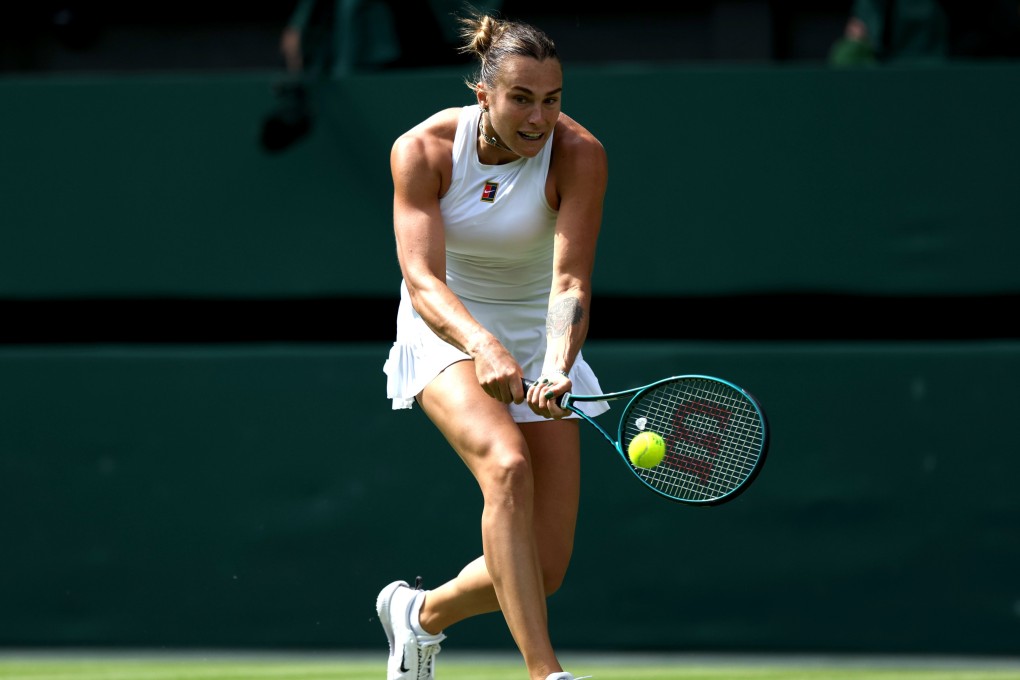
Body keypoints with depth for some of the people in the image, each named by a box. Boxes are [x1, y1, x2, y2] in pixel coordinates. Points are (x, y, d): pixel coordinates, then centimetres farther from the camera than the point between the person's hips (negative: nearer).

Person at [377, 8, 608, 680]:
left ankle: (422, 611, 28)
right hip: (446, 331, -2)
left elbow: (570, 281, -27)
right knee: (507, 466, -34)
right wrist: (485, 347, -47)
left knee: (545, 569, -4)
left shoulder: (579, 154, -19)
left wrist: (557, 370, -46)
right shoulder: (423, 151, -19)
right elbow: (422, 277, -28)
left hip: (538, 338, 2)